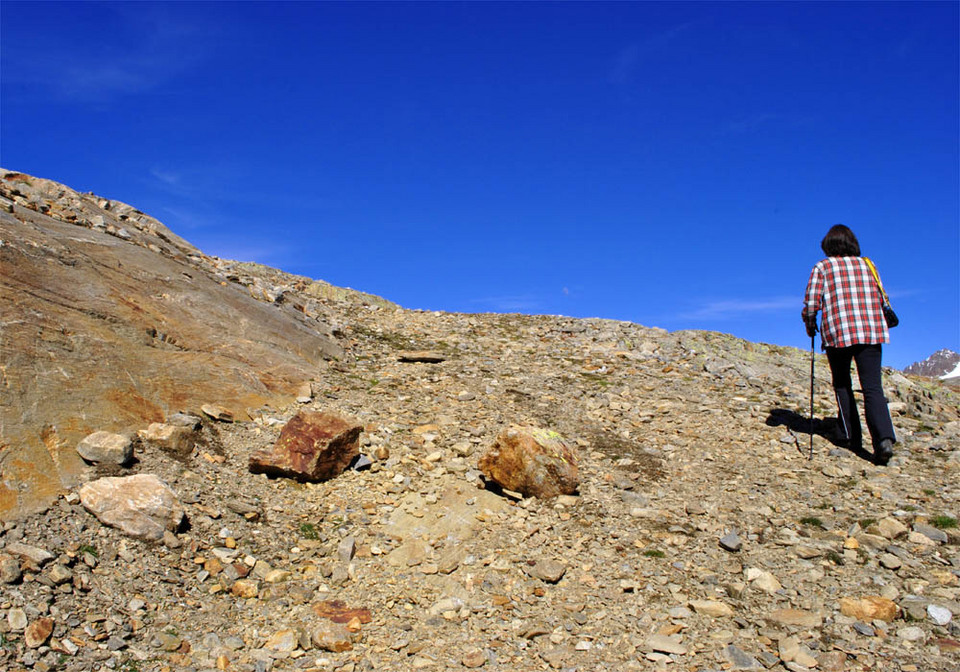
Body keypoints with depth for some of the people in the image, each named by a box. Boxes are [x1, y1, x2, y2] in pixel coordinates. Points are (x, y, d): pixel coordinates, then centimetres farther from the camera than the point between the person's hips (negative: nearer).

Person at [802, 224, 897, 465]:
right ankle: (884, 438, -20)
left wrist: (810, 325, 14)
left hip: (837, 333, -2)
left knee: (842, 385, 15)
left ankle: (853, 437, 16)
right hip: (871, 331, 2)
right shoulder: (866, 265, 15)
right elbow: (880, 300, 15)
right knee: (872, 387, -2)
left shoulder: (822, 267, 4)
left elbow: (811, 304, -3)